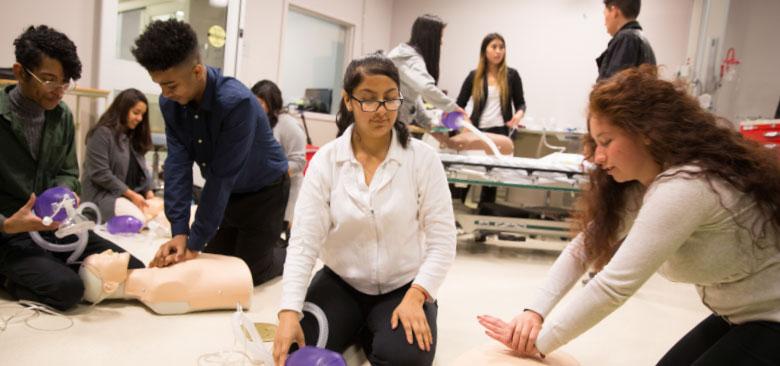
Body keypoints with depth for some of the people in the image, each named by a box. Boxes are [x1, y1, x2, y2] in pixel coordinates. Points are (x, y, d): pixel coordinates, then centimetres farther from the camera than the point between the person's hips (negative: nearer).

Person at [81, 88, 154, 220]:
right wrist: (131, 195, -15)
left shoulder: (134, 136, 19)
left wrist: (148, 191, -3)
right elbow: (100, 174, -13)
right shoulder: (102, 133, -6)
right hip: (102, 194, -7)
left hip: (133, 194, 7)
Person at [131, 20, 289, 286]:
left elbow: (223, 176, -31)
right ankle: (265, 244, 36)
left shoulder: (237, 101, -34)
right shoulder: (169, 103, -13)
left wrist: (195, 242, -27)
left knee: (248, 273, 0)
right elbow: (178, 164, -15)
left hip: (264, 192, -6)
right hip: (225, 193, 6)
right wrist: (179, 231, -22)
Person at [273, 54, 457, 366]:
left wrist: (415, 297, -22)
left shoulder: (423, 158, -11)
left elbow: (441, 240, -10)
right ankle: (355, 328, 14)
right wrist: (289, 312, -23)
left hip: (404, 286, -1)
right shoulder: (325, 160, -8)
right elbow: (303, 241, -12)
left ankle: (370, 333, 10)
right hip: (340, 282, 1)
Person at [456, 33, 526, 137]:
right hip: (478, 131, 1)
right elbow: (459, 104, 9)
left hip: (501, 131, -1)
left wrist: (519, 114, -13)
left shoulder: (512, 75, 5)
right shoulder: (474, 76, 6)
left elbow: (520, 103, 10)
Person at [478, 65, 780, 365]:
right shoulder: (638, 187, -1)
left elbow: (614, 285, -33)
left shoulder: (683, 188, -31)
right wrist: (535, 311, -18)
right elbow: (583, 248, -4)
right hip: (737, 317, 8)